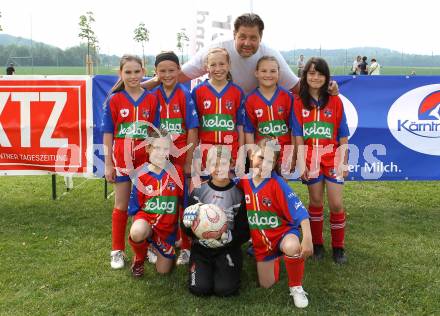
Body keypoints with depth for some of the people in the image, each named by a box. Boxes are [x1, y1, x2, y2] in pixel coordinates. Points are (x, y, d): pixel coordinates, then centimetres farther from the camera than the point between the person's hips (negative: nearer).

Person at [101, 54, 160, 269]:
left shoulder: (151, 99, 0)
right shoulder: (114, 100, -2)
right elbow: (108, 135, 0)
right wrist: (108, 164, -2)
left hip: (146, 159, 1)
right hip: (122, 160, -1)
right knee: (121, 206, 8)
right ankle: (117, 251, 20)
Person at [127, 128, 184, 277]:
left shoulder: (177, 171, -5)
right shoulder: (141, 174, -8)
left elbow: (183, 201, 4)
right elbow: (135, 206, 1)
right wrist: (138, 223, -6)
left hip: (168, 226, 2)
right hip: (146, 217, -1)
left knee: (163, 270, 5)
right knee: (137, 233, -39)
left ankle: (156, 243, 38)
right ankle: (139, 258, -2)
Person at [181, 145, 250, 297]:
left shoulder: (238, 194, -4)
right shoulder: (199, 192, 0)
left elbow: (245, 232, -3)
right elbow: (186, 227, 2)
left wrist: (228, 237, -22)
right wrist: (190, 224, -21)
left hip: (228, 248, -1)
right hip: (201, 247, 1)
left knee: (225, 289, -20)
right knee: (199, 288, -19)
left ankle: (229, 268, 13)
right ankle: (207, 269, 14)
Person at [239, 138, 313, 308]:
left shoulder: (278, 184, -21)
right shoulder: (243, 182, -9)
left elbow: (300, 211, -27)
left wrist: (307, 239, -36)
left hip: (283, 232, -4)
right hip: (260, 241, 4)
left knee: (292, 247, -39)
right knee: (266, 284, 6)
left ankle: (296, 287, -11)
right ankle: (275, 258, 39)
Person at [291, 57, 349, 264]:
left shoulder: (335, 101, 1)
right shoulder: (299, 103, 1)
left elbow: (343, 136, 1)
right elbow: (298, 136, -1)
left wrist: (344, 162, -3)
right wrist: (301, 163, -8)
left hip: (332, 157, 0)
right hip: (311, 157, 0)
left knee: (336, 204, -2)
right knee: (316, 202, 9)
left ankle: (338, 247, 16)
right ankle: (317, 244, 25)